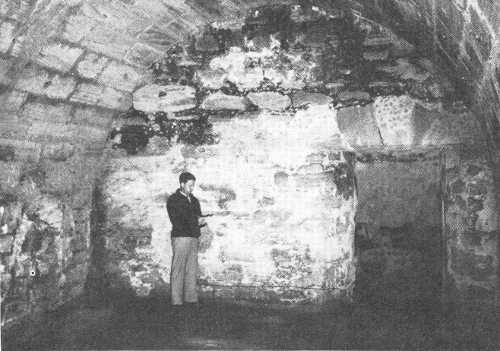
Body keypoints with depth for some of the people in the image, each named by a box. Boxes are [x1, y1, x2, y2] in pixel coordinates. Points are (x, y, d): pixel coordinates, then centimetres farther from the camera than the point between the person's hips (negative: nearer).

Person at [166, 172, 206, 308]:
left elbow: (198, 218, 20)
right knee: (178, 270, -5)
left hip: (194, 238, 7)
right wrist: (196, 220, -5)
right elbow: (178, 222, -10)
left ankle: (191, 299, 10)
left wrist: (201, 221, -5)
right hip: (181, 237, -6)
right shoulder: (173, 200, -1)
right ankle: (176, 301, -2)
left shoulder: (194, 200, 20)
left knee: (192, 270, 6)